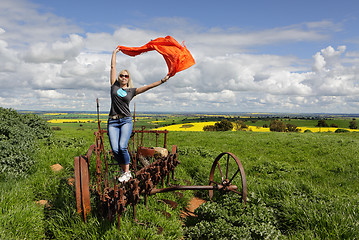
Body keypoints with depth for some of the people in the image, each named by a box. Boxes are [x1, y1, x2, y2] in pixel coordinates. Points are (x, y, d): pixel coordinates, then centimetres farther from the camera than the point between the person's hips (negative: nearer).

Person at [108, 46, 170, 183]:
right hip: (113, 122, 1)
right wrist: (115, 53, 24)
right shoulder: (114, 86, 13)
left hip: (126, 121, -1)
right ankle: (124, 170, 11)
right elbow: (113, 67, 16)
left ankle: (127, 172, -3)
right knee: (115, 149, -11)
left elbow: (148, 87, 4)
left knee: (122, 147, -19)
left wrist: (162, 81, -5)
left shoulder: (132, 91, 12)